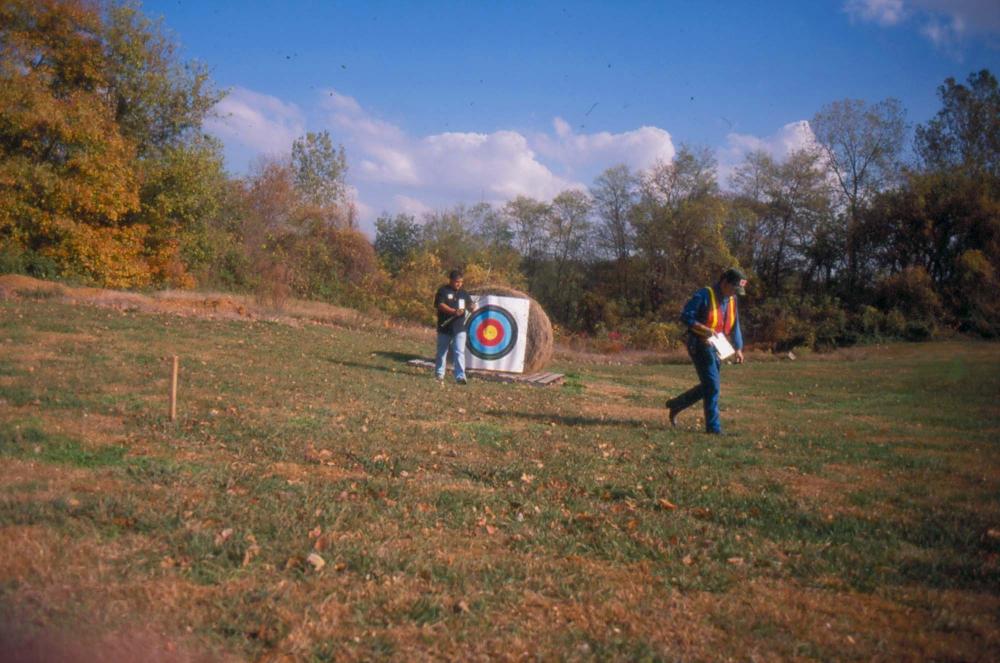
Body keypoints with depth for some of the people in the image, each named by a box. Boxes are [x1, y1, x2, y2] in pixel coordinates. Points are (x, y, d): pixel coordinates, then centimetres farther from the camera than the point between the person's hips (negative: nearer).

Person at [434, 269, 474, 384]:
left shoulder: (463, 293, 9)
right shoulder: (443, 291, -5)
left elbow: (469, 305, 10)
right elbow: (440, 305, -16)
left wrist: (471, 307, -15)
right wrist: (454, 311, -28)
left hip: (459, 328, 2)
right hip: (445, 327, -2)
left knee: (459, 352, -8)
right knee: (442, 351, 12)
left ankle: (460, 376, -12)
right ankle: (439, 373, 29)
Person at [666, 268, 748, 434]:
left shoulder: (731, 300, 11)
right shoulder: (704, 295, -13)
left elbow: (735, 326, 14)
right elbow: (685, 316, -15)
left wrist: (738, 348, 3)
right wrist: (704, 329, -26)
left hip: (716, 348, 8)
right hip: (700, 345, -8)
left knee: (707, 386, 15)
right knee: (712, 386, -10)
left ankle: (675, 405, 31)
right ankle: (713, 427, -3)